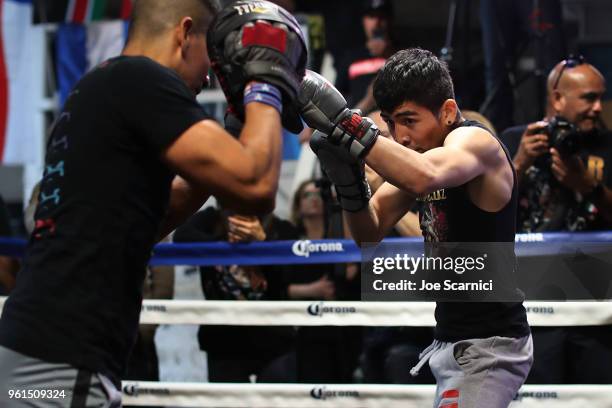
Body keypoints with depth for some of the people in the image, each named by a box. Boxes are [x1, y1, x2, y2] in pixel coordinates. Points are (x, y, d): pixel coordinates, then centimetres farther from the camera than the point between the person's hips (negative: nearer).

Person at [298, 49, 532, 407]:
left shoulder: (474, 141, -17)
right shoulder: (418, 151, 9)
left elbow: (424, 177, -40)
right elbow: (371, 232, 8)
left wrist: (342, 122, -42)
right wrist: (348, 179, -10)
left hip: (490, 347, -10)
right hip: (448, 341, 10)